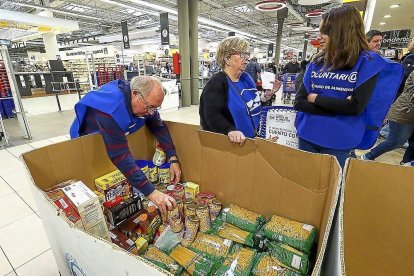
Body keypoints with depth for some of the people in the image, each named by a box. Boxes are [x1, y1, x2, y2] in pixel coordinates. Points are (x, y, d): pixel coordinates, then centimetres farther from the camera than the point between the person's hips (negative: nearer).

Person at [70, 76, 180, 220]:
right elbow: (120, 155, -48)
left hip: (118, 136, 6)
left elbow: (159, 127, -17)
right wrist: (151, 193, -52)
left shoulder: (145, 100, -22)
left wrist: (173, 159, -30)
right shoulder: (110, 108, -44)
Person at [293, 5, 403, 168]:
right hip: (307, 136, 4)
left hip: (338, 143, -4)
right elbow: (298, 102, -3)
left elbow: (356, 106, -17)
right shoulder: (316, 63, 5)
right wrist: (337, 107, -13)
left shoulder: (368, 62, -5)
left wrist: (316, 98, -10)